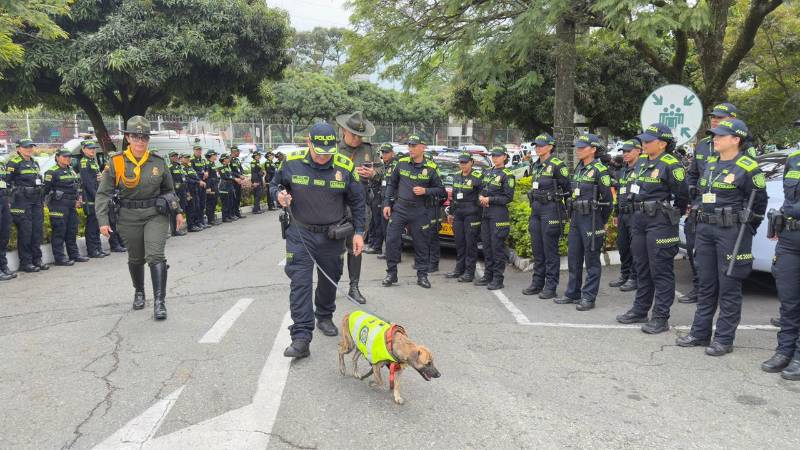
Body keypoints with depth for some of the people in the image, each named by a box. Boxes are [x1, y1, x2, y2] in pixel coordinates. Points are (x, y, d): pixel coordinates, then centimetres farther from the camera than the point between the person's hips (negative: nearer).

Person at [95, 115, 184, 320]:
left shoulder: (158, 162, -1)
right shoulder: (116, 163, -6)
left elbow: (169, 189, 13)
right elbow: (104, 194, -3)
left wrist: (177, 211, 11)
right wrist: (103, 221, -10)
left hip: (156, 215, -1)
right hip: (129, 218, 1)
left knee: (156, 256, -13)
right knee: (136, 258, 17)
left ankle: (159, 301, -12)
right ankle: (139, 292, 40)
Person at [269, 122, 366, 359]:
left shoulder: (345, 167, -8)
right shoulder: (292, 162, -9)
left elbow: (357, 202, 2)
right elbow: (275, 184, 9)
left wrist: (359, 232, 1)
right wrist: (279, 194, -15)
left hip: (332, 235, 1)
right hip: (300, 234, -1)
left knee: (330, 280, 16)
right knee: (300, 282, -9)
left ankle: (325, 317, 42)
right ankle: (301, 338, -9)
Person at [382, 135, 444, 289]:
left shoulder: (431, 168, -3)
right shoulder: (402, 163, 2)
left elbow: (440, 190, 2)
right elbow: (391, 184, 10)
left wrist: (426, 191, -15)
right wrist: (387, 204, 4)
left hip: (419, 212, -1)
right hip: (399, 208, 2)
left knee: (421, 244, 6)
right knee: (391, 240, -2)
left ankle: (422, 275, 19)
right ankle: (391, 273, 11)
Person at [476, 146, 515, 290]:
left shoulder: (507, 175, -5)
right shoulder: (487, 172, 16)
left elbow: (508, 197, -10)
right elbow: (481, 189, 22)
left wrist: (489, 200, -13)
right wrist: (481, 197, -1)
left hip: (499, 214, -7)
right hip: (485, 213, 7)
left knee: (497, 246, -6)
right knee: (486, 244, 10)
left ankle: (498, 279, -2)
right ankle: (488, 275, 19)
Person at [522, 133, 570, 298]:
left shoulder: (557, 165, -9)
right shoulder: (535, 166, 14)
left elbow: (567, 188, -8)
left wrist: (567, 210, -5)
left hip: (551, 210, -8)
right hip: (536, 209, 8)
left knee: (550, 249, -4)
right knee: (537, 249, 11)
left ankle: (551, 287, 3)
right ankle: (537, 283, 20)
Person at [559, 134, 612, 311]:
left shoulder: (600, 170, -11)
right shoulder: (578, 168, 13)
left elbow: (607, 198, -10)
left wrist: (601, 222, -4)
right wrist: (573, 216, 14)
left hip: (591, 218, -8)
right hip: (576, 217, 8)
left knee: (591, 259, 0)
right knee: (573, 257, 13)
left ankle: (589, 298, 6)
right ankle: (573, 293, 23)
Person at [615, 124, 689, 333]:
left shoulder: (671, 165, -12)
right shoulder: (641, 163, 13)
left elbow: (682, 196, -9)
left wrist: (671, 217, 2)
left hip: (660, 223, -9)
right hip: (640, 220, 9)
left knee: (661, 271, -3)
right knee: (642, 268, 16)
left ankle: (661, 318, 2)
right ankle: (640, 310, 26)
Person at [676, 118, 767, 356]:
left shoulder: (747, 168, -8)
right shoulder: (710, 164, 12)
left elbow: (759, 203, -4)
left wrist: (746, 230, 0)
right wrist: (703, 223, 17)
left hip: (731, 231, -7)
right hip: (705, 229, 7)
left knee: (729, 287, 0)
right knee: (706, 284, 12)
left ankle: (724, 339, 7)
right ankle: (700, 333, 21)